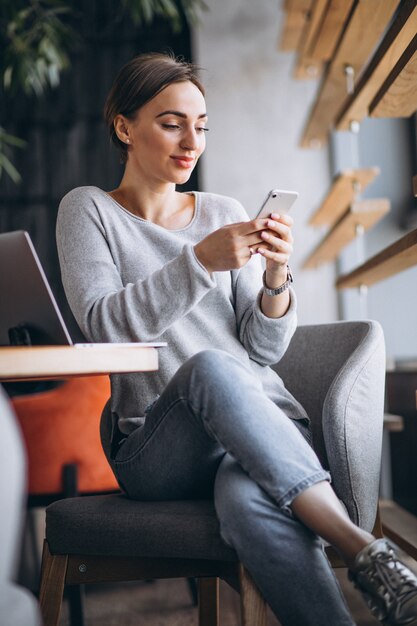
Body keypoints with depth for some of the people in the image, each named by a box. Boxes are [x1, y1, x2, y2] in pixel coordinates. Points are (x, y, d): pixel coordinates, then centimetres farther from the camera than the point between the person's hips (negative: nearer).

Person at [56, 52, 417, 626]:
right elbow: (104, 325, -11)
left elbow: (264, 348, 8)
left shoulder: (226, 213, 14)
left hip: (265, 421, 2)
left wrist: (276, 276, -11)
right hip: (153, 446, -2)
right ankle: (365, 553, -40)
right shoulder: (88, 210, 7)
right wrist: (201, 262, -21)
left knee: (248, 499, -36)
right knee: (208, 365, -37)